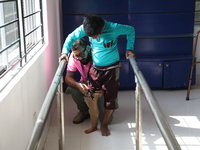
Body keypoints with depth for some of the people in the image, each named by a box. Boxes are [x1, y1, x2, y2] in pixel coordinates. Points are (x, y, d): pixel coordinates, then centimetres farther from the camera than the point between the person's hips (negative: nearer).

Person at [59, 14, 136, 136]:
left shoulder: (114, 28, -25)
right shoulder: (84, 28, -17)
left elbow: (131, 30, -7)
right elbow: (71, 37, -3)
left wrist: (129, 48, -13)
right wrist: (65, 52, -18)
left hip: (112, 68, -3)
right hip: (96, 68, 3)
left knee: (110, 96, 4)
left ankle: (105, 124, 22)